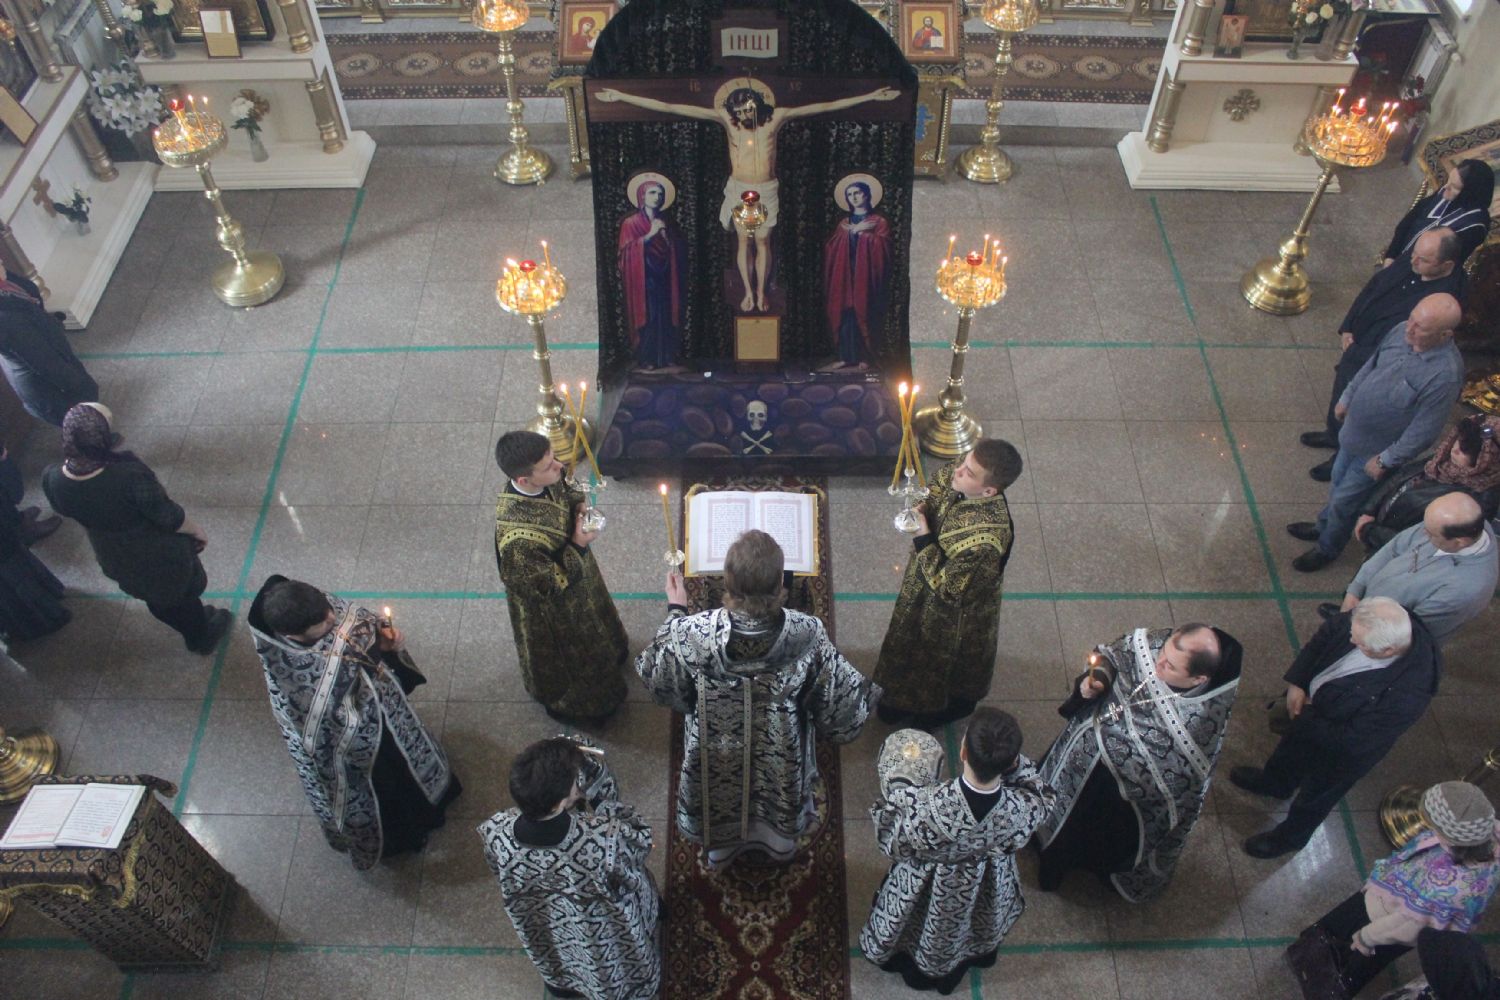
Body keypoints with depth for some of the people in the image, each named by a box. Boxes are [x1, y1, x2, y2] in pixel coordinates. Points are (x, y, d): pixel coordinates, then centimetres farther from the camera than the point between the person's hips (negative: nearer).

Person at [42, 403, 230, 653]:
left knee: (158, 600, 33)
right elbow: (170, 517, -23)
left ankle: (193, 632, 59)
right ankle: (203, 636, 55)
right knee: (182, 594, 28)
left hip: (114, 559, 5)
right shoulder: (129, 476, -41)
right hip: (159, 555, -5)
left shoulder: (53, 479, -26)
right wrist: (197, 532, -7)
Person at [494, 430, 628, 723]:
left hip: (577, 571, 7)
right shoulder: (517, 538, -46)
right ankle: (565, 700, 56)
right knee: (566, 655, 25)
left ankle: (608, 654, 69)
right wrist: (578, 546, -32)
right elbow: (548, 584, -30)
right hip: (552, 607, -6)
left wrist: (580, 506, -20)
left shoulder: (546, 479, -25)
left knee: (591, 627, 37)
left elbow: (566, 494, 0)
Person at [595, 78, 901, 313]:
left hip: (766, 190, 0)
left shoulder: (776, 116, -14)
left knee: (762, 242, 8)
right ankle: (748, 292, 27)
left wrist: (871, 96, -16)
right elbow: (669, 108, -20)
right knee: (744, 242, 9)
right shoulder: (725, 116, -15)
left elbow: (827, 107, -14)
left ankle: (761, 292, 25)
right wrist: (622, 97, -24)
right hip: (739, 189, 0)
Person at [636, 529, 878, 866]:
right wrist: (867, 695, 5)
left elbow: (659, 679, -11)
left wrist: (676, 612, 0)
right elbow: (841, 700, -17)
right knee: (781, 801, 35)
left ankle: (721, 846, 62)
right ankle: (781, 840, 63)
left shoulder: (692, 633, -34)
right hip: (782, 762, 0)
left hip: (717, 761, 0)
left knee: (721, 805, 34)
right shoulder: (807, 635, -32)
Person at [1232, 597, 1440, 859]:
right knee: (1290, 748, 35)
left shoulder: (1408, 693, -44)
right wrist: (1296, 682, -12)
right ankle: (1275, 783, 67)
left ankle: (1291, 837, 55)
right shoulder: (1368, 620, -31)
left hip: (1342, 749, -5)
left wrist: (1310, 717, -17)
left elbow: (1353, 740, -30)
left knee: (1315, 794, 25)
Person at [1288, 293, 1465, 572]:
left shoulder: (1445, 375, -35)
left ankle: (1328, 548, 39)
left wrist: (1385, 460, -18)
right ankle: (1323, 526, 54)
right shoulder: (1401, 331, -15)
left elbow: (1424, 433, -26)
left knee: (1344, 501, 13)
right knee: (1338, 482, 28)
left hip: (1376, 449, -6)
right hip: (1354, 432, 6)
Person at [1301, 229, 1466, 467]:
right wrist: (1347, 328, -3)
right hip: (1355, 344, 7)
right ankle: (1335, 434, 58)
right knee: (1341, 388, 29)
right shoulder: (1409, 260, -14)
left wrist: (1355, 353, -19)